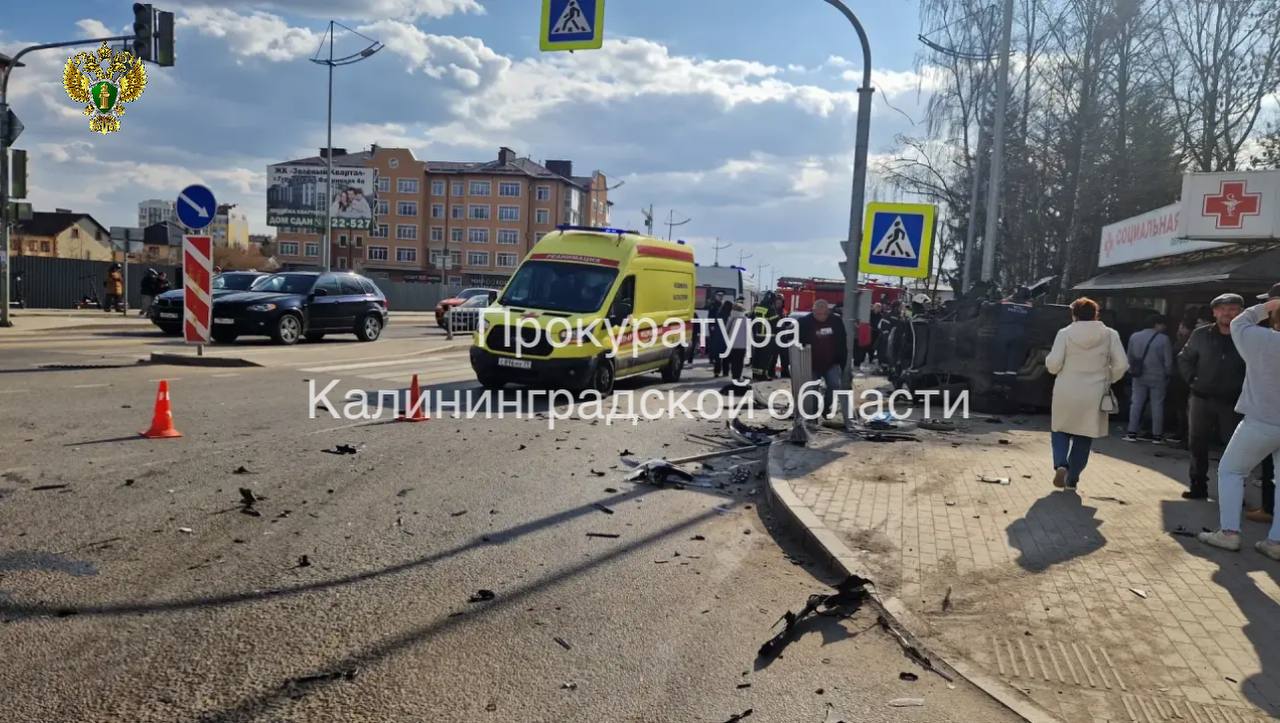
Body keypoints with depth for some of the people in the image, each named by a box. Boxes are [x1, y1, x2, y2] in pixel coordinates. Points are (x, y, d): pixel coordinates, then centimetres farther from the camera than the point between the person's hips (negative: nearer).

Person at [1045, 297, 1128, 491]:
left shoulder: (1065, 333, -5)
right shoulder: (1109, 334, 0)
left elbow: (1053, 364, -11)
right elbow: (1121, 365, -4)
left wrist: (1048, 361, 11)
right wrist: (1107, 380, 12)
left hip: (1066, 395, -1)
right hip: (1094, 397, 1)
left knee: (1060, 431, 17)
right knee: (1084, 438, 13)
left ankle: (1061, 465, -7)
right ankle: (1072, 479, 15)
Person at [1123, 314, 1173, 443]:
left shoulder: (1134, 336, 2)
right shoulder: (1163, 339, -11)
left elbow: (1130, 357, 9)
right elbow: (1168, 361, -9)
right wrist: (1168, 374, 5)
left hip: (1139, 377, 3)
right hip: (1158, 378, -3)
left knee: (1136, 404, 7)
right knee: (1157, 405, 4)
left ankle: (1132, 433, 6)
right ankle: (1157, 435, 8)